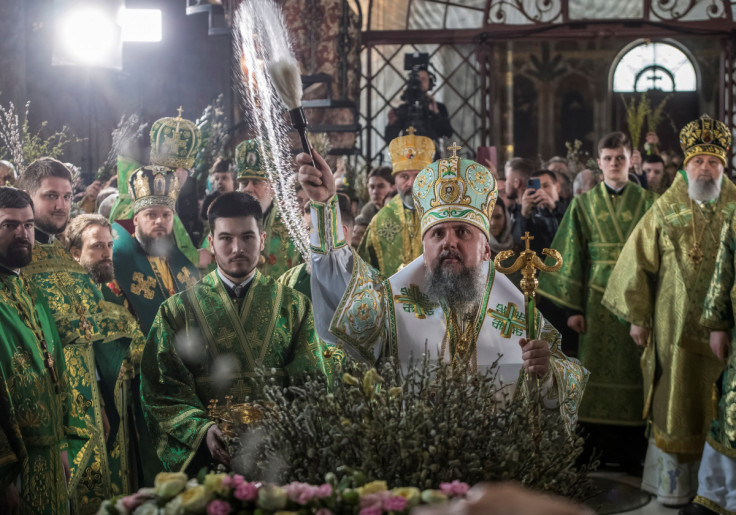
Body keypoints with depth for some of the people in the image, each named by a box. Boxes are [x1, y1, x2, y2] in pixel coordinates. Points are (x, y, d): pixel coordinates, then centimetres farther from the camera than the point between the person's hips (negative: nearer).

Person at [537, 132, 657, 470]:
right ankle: (596, 451, 11)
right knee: (596, 373, 2)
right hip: (596, 299, 1)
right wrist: (572, 307, -2)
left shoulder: (647, 203, 6)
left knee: (633, 372, 0)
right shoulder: (583, 205, 7)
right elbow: (572, 257, 4)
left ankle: (631, 452, 9)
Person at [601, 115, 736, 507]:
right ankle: (674, 483, 15)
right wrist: (637, 317, 2)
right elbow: (638, 261, 4)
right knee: (675, 404, 4)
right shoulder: (665, 210, 2)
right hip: (675, 327, -1)